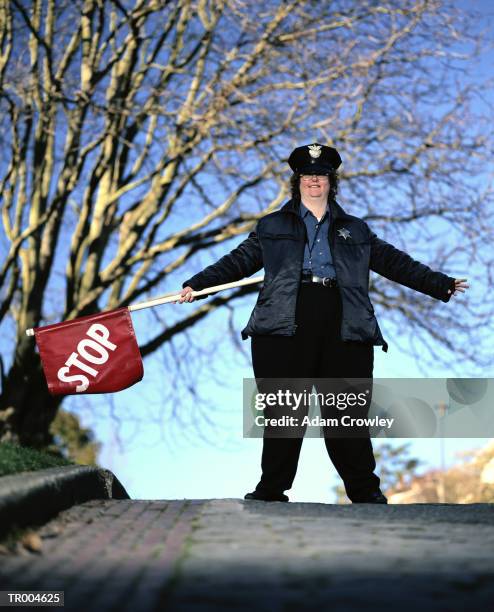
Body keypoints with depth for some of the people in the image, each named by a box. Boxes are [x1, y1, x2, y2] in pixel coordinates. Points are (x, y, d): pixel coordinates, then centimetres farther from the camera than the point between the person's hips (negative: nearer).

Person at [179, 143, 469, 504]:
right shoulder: (272, 227, 21)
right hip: (286, 325, -1)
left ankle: (365, 491, 6)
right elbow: (238, 262, 15)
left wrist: (443, 285, 17)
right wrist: (196, 285, 4)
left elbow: (396, 263, 22)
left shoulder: (355, 230, 24)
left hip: (343, 326, 1)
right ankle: (271, 489, 5)